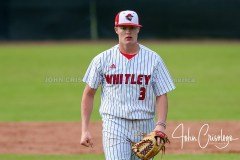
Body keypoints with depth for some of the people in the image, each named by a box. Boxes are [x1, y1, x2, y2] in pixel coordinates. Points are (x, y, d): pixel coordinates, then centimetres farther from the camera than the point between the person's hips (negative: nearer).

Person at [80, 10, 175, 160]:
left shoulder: (153, 59, 3)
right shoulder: (103, 59, 2)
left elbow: (161, 95, 1)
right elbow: (89, 94, 8)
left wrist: (161, 125, -16)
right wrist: (85, 130, 1)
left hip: (145, 126, 2)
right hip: (114, 124, -2)